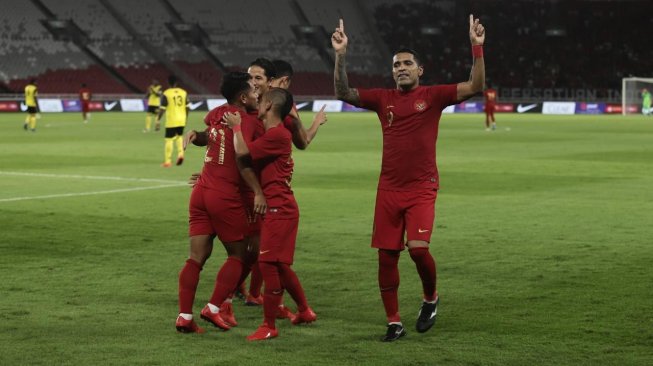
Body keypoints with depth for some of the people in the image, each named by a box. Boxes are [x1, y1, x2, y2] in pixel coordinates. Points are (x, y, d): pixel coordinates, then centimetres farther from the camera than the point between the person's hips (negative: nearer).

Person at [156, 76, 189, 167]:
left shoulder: (166, 94, -9)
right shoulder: (183, 92, 4)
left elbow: (162, 109, -11)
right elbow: (187, 107, 8)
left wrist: (158, 120, -5)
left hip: (171, 121, -4)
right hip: (181, 120, 4)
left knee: (169, 140, 3)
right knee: (179, 137, 24)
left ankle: (167, 161, 5)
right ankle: (180, 154, 4)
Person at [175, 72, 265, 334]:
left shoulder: (217, 113, 11)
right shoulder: (247, 121, -11)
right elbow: (243, 160, -20)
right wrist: (258, 192, -22)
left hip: (201, 191, 7)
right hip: (226, 196, -7)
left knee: (197, 256, 5)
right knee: (239, 255, 8)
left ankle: (184, 316, 0)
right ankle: (214, 307, 0)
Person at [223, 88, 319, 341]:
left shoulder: (277, 135, -16)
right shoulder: (272, 134, 16)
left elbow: (242, 152, -22)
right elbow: (248, 161, 22)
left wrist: (236, 125, -5)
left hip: (279, 209, -10)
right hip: (278, 208, 10)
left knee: (268, 263, -9)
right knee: (279, 265, 18)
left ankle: (269, 326, -4)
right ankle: (304, 311, 31)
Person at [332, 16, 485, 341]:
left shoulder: (432, 96, 1)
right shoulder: (383, 99, 9)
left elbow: (475, 86, -6)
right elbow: (343, 93, 6)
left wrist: (477, 48, -15)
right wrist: (340, 55, -4)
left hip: (422, 189, -3)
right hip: (389, 189, 3)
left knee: (418, 248, -18)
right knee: (386, 256, 2)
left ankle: (430, 299, 12)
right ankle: (394, 322, 14)